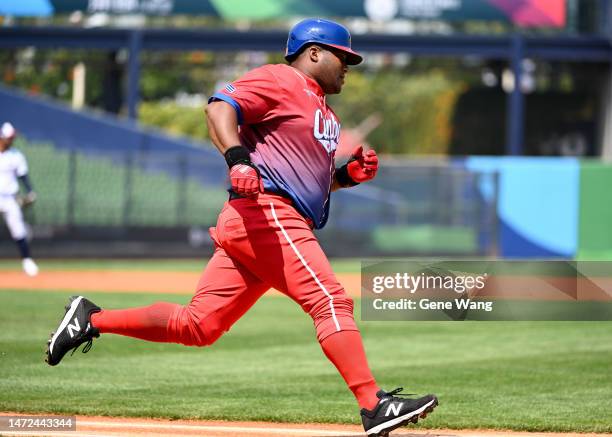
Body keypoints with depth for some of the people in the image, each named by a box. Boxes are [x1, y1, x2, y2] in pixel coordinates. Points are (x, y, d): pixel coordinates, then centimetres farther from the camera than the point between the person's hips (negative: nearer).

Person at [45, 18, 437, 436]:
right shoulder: (280, 81, 0)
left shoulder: (320, 110, 29)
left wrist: (349, 175, 16)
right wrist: (237, 158, -31)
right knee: (331, 300, -17)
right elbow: (220, 108, -15)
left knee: (196, 326, 5)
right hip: (266, 214, -10)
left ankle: (92, 319, 12)